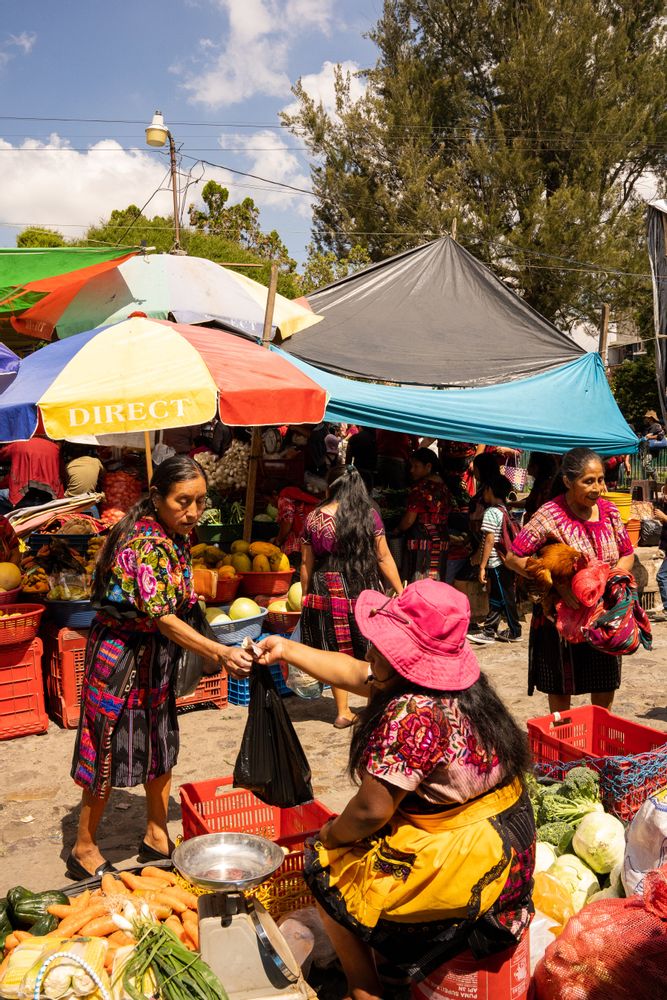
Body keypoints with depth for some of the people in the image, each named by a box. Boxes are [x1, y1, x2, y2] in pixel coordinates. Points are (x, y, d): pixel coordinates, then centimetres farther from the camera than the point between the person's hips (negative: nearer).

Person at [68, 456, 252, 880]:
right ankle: (84, 851, 23)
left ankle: (157, 837, 32)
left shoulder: (175, 537, 2)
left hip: (156, 655, 9)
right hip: (122, 654, -9)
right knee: (112, 753, 4)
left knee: (162, 746, 16)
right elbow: (161, 618, -30)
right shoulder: (146, 542, -26)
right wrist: (219, 652, -38)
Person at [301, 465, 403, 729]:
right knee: (369, 651, 13)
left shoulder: (313, 518, 0)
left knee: (336, 651, 11)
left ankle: (343, 712, 19)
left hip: (326, 590, 1)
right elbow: (384, 558, -2)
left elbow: (306, 563, 4)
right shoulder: (369, 516, -3)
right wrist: (400, 591, 5)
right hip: (362, 590, -1)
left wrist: (304, 597, 15)